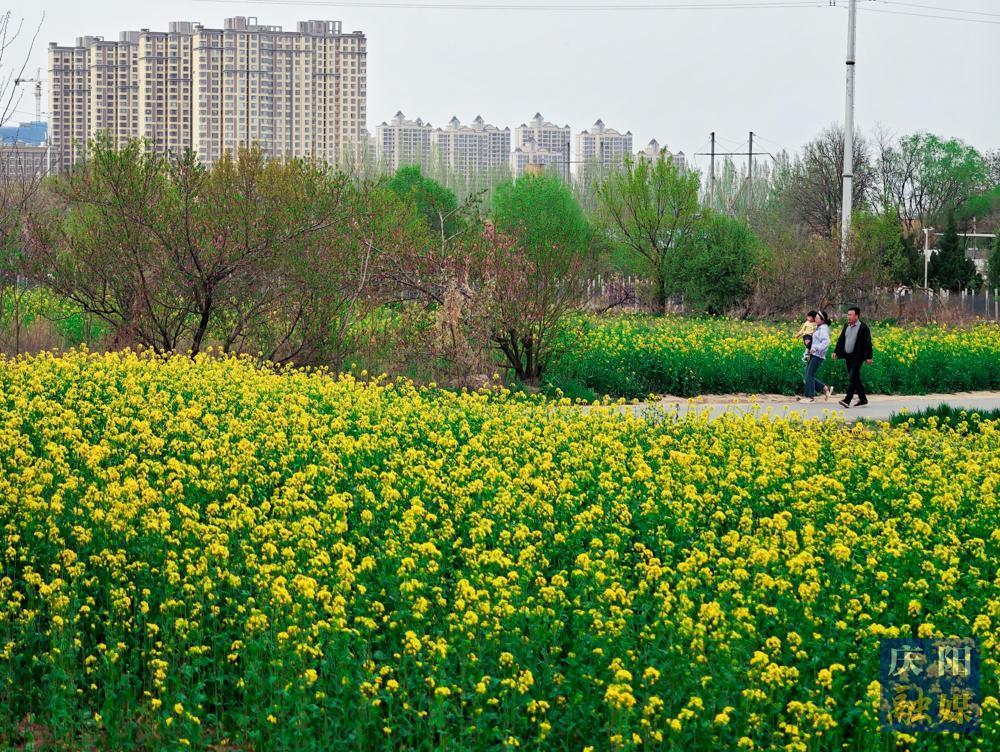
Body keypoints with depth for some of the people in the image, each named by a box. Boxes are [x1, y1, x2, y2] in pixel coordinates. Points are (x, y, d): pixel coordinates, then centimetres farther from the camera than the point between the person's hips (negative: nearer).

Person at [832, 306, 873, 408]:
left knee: (852, 377, -15)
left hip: (857, 357, -7)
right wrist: (836, 352, 10)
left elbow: (868, 343, -8)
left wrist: (868, 357, -12)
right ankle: (863, 399, 20)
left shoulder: (863, 327, -7)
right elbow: (841, 339, 18)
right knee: (856, 378, 12)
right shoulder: (846, 326, 13)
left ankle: (847, 400, -20)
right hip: (848, 356, 7)